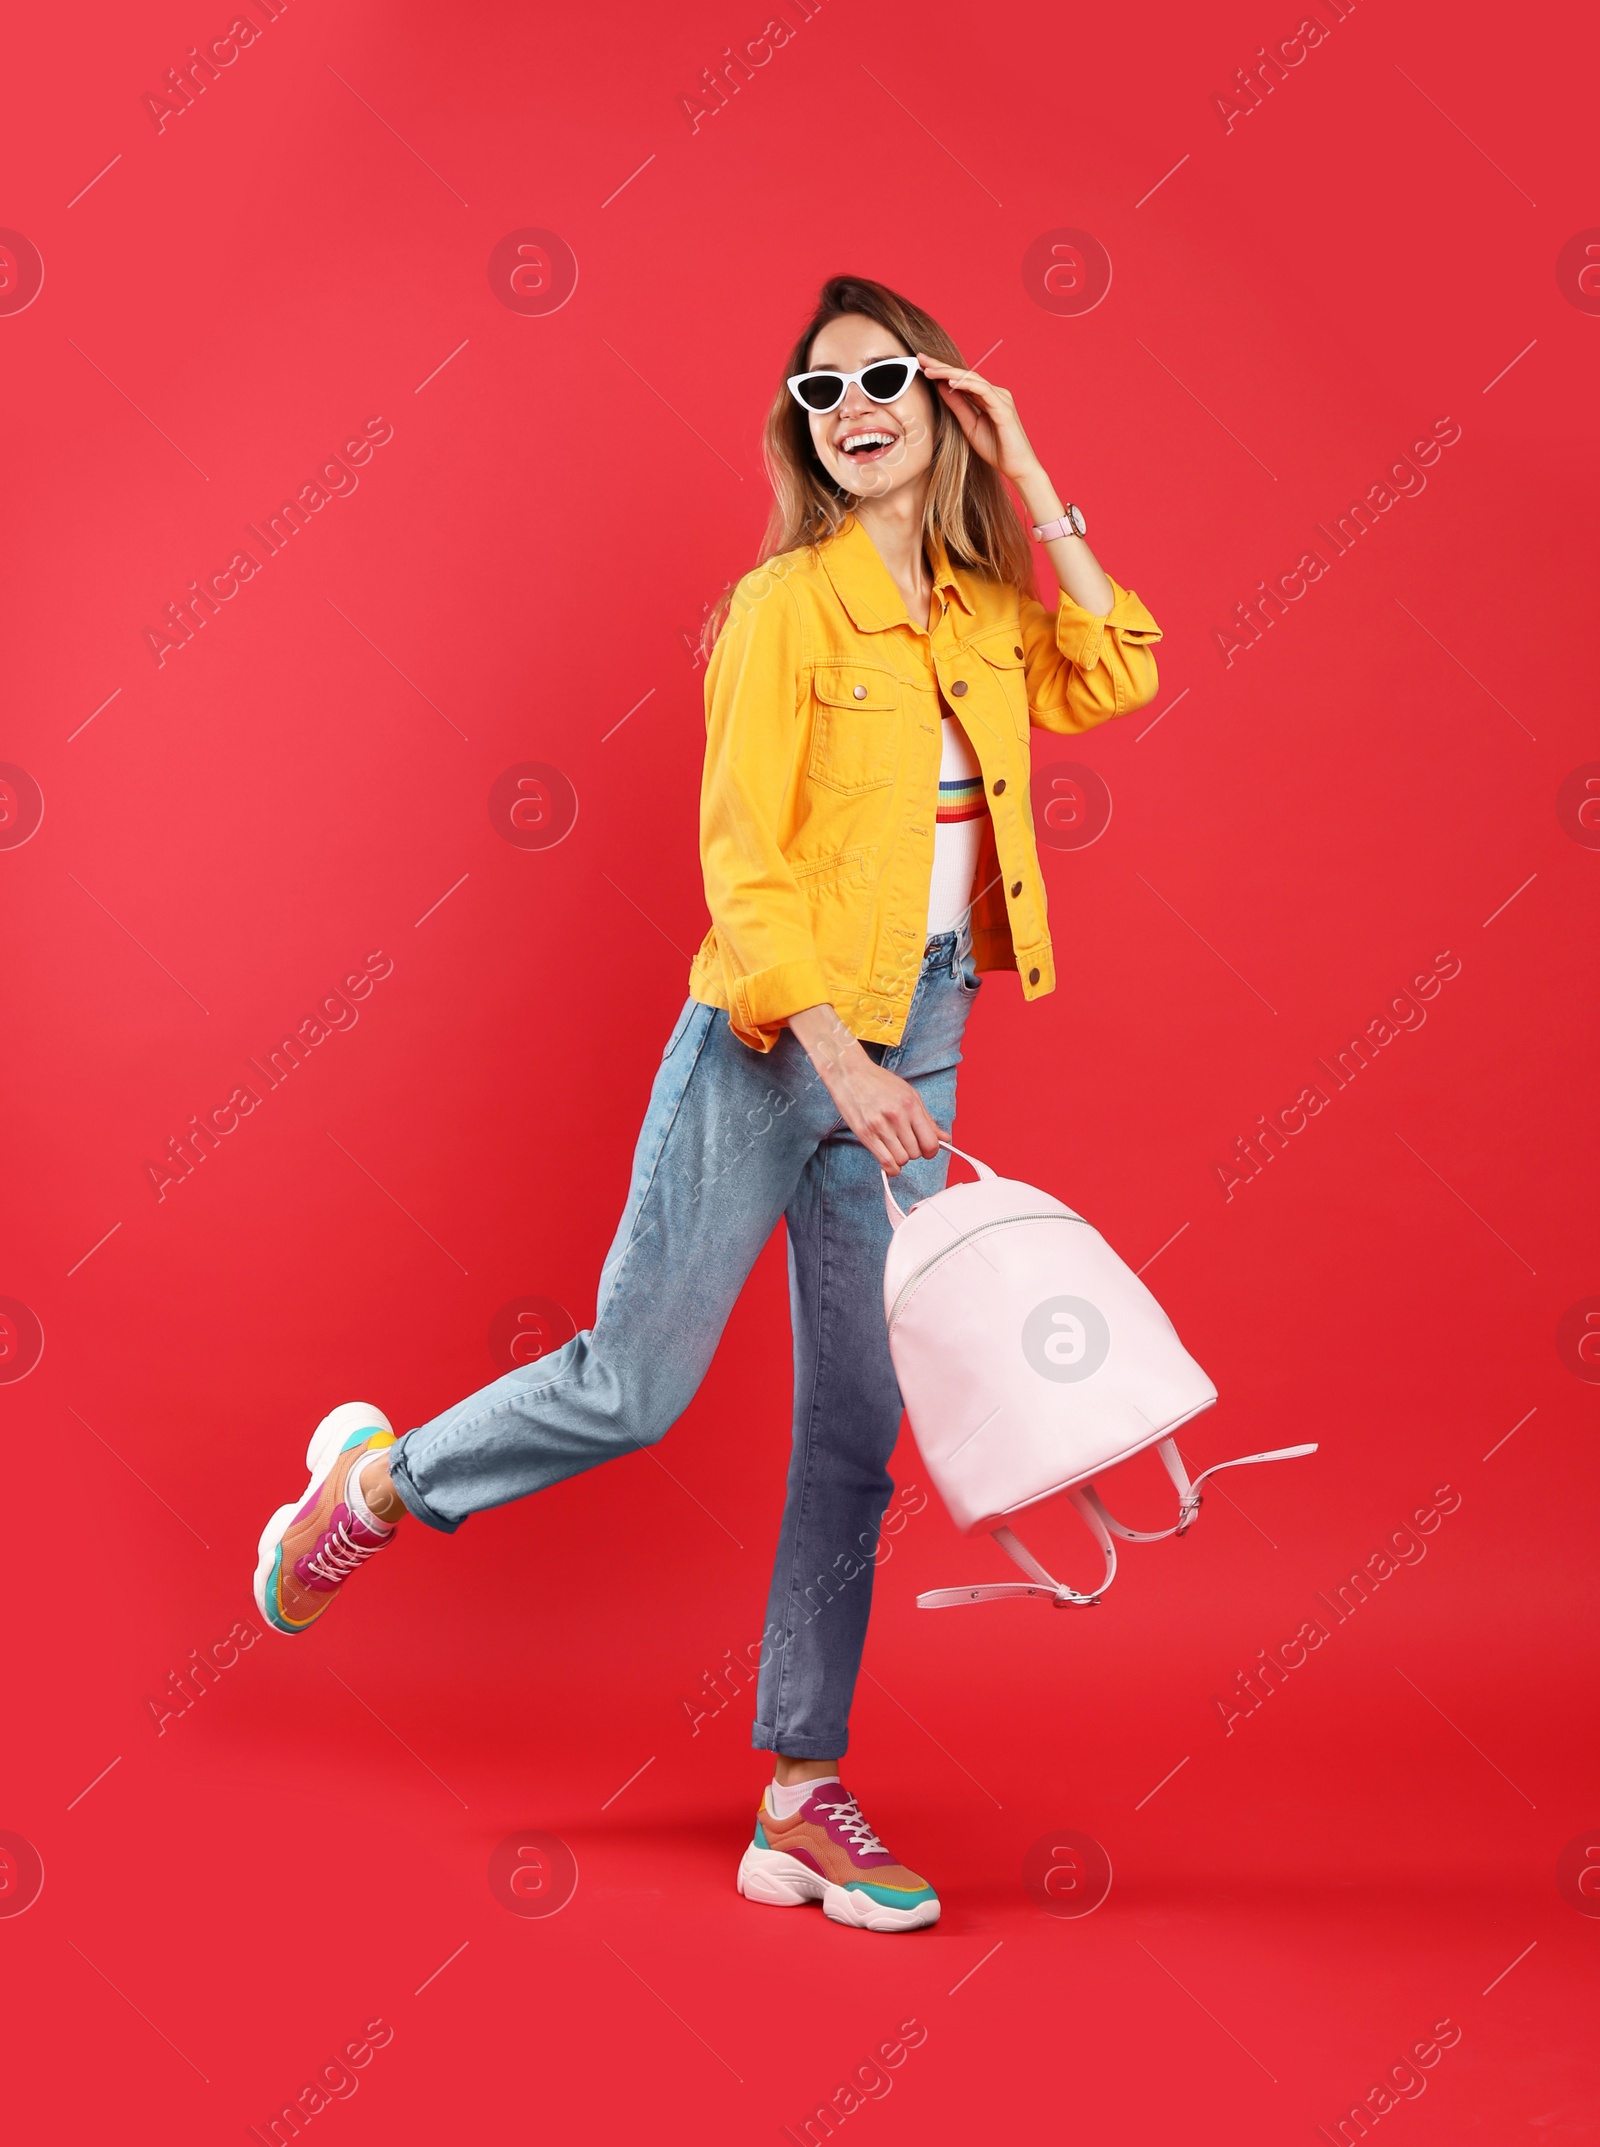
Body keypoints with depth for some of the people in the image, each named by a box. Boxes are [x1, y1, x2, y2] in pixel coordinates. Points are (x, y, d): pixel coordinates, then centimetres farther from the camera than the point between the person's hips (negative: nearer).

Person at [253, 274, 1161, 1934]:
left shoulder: (979, 609, 10)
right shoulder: (785, 606, -10)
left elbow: (1112, 678, 0)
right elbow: (742, 859, -14)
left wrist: (1030, 482, 1)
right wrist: (836, 1057, -22)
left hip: (918, 1047, 6)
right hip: (773, 1039, -6)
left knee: (858, 1427, 6)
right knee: (632, 1386, -4)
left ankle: (802, 1803, 15)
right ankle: (373, 1486, 26)